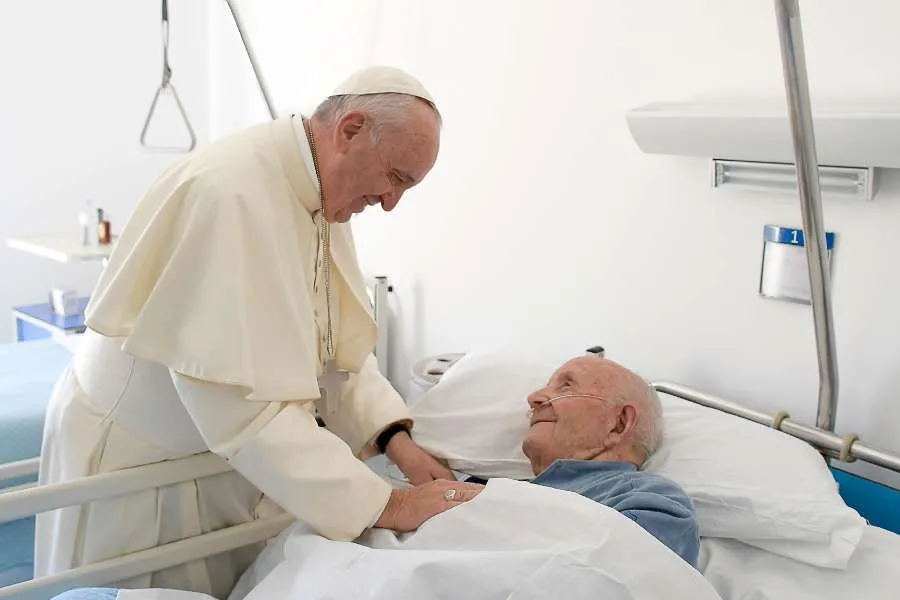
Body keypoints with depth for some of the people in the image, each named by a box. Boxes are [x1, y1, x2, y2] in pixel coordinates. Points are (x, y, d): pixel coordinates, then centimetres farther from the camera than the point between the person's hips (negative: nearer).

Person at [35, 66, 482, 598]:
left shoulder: (325, 195, -2)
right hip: (138, 465, -7)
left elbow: (339, 345, 1)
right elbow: (243, 400, -33)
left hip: (235, 454, 8)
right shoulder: (234, 193, -29)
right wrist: (384, 504, -29)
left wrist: (398, 443, -13)